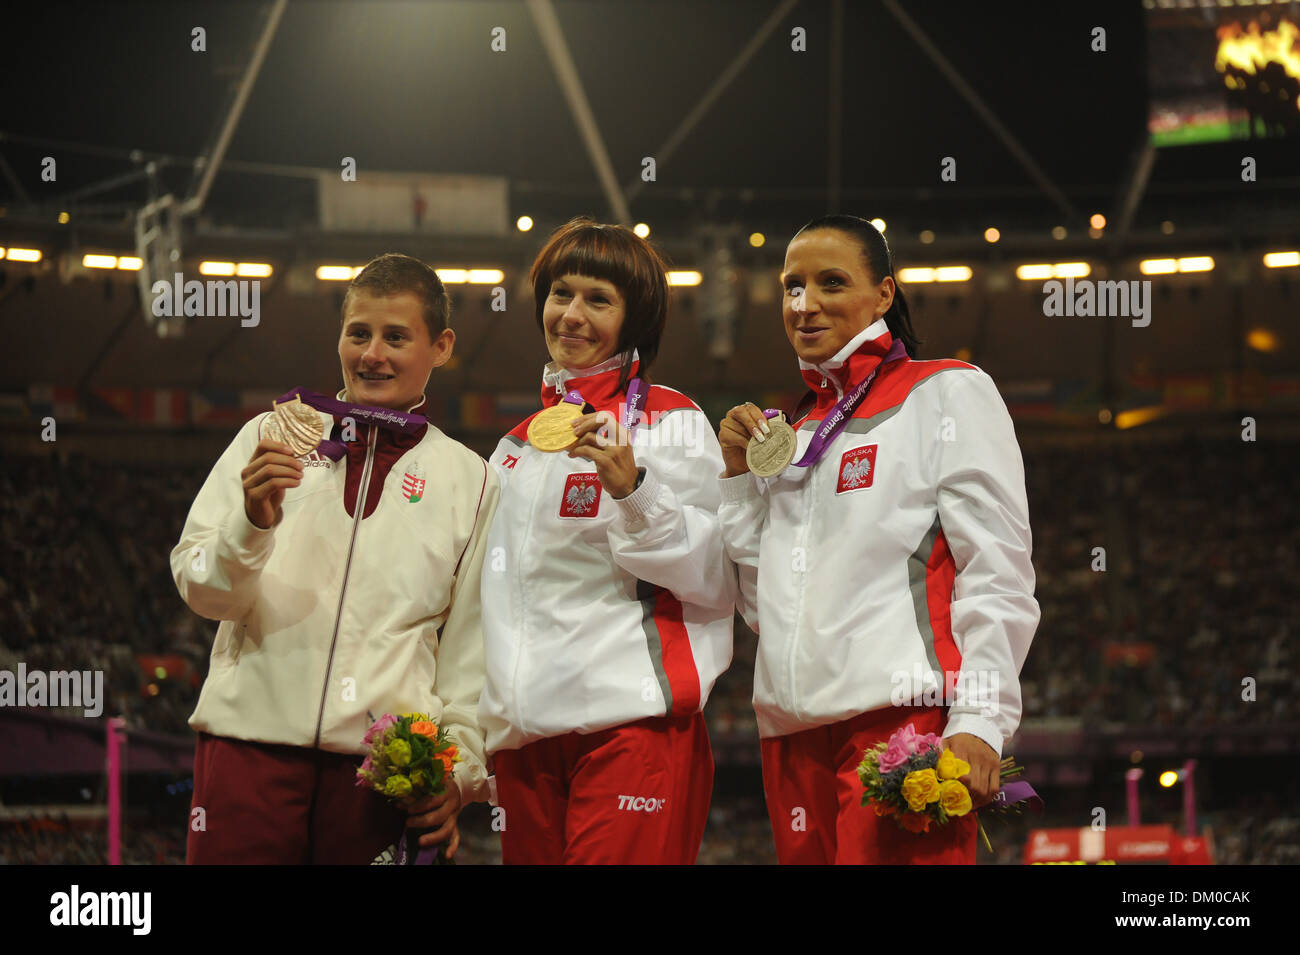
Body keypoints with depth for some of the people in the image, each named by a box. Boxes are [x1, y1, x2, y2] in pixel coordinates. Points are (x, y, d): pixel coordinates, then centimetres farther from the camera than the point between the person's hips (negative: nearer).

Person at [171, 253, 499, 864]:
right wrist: (252, 523, -13)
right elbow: (201, 589, 6)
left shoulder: (469, 481, 13)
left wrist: (461, 768, 3)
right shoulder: (269, 437, 11)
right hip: (250, 743, 0)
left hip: (389, 762, 0)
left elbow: (471, 645, 13)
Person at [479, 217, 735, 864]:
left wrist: (632, 489, -17)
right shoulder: (516, 447, 20)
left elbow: (715, 581, -6)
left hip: (632, 720, -6)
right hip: (525, 733, 6)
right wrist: (482, 736, 20)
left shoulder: (671, 423, 2)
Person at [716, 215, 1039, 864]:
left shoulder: (946, 393, 6)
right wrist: (739, 475, 13)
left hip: (902, 715, -6)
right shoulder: (795, 432, 23)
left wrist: (978, 720, -14)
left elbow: (998, 573, -3)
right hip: (794, 731, 6)